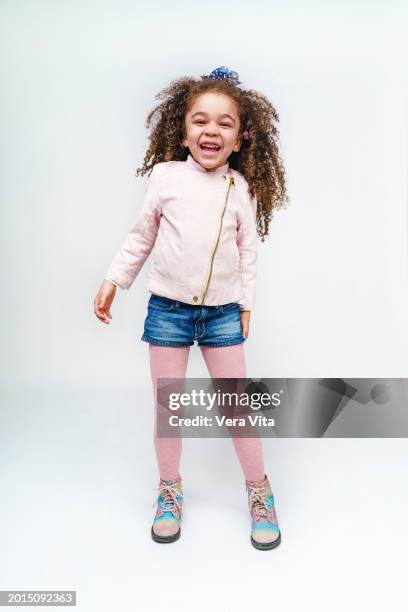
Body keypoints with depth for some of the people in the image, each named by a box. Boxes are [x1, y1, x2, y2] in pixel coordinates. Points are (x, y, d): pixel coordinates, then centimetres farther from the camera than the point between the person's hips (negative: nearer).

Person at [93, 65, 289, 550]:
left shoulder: (242, 188, 1)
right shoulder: (165, 176, -2)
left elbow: (248, 251, 6)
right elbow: (141, 236, 7)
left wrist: (246, 306, 6)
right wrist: (113, 280, 8)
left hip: (222, 311, 0)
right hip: (167, 308, 0)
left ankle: (258, 489, 28)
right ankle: (169, 488, 31)